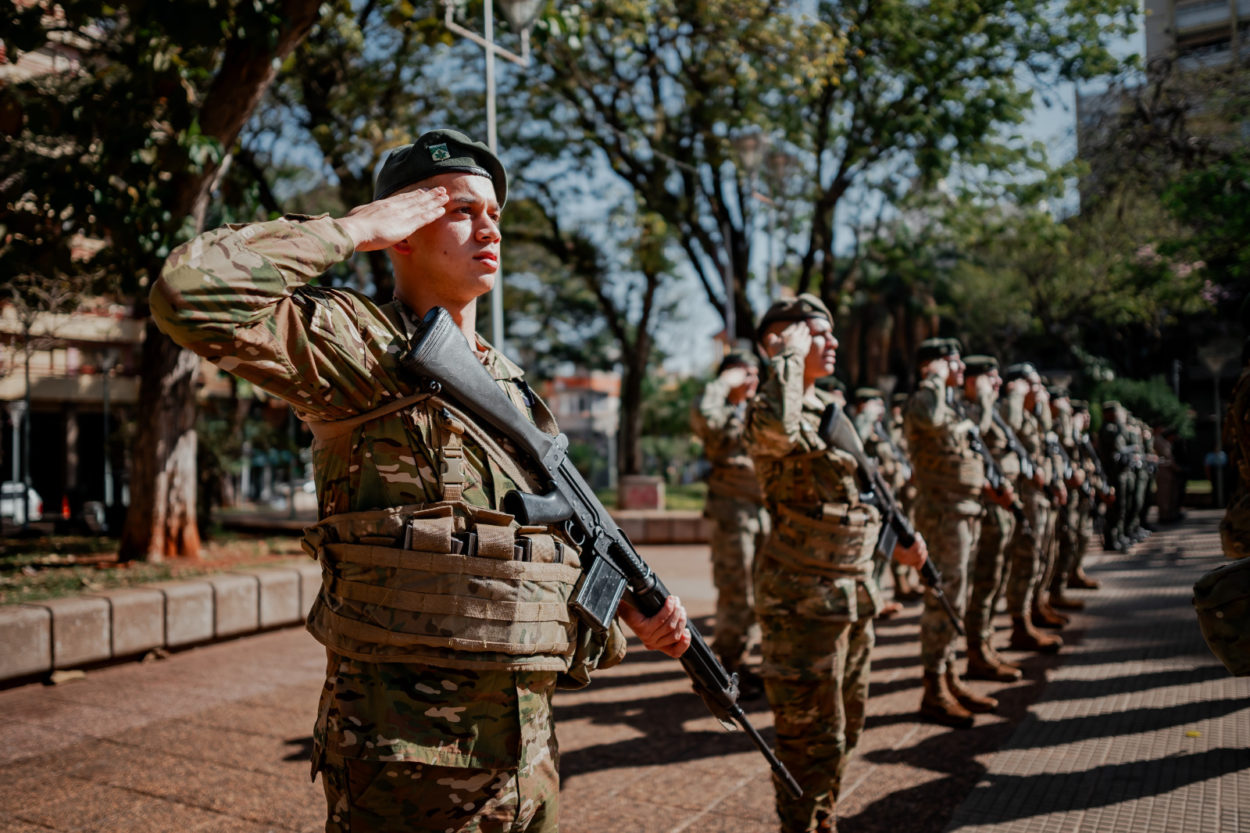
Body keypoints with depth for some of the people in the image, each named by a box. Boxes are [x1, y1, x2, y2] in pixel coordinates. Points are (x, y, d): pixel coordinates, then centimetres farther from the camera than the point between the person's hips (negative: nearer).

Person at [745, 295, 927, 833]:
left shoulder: (833, 409, 14)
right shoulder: (766, 411, -13)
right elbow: (778, 428, -40)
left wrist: (896, 538, 20)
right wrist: (788, 355, -25)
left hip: (854, 590, 9)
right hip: (802, 595, -9)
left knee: (847, 724, 20)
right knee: (812, 733, -1)